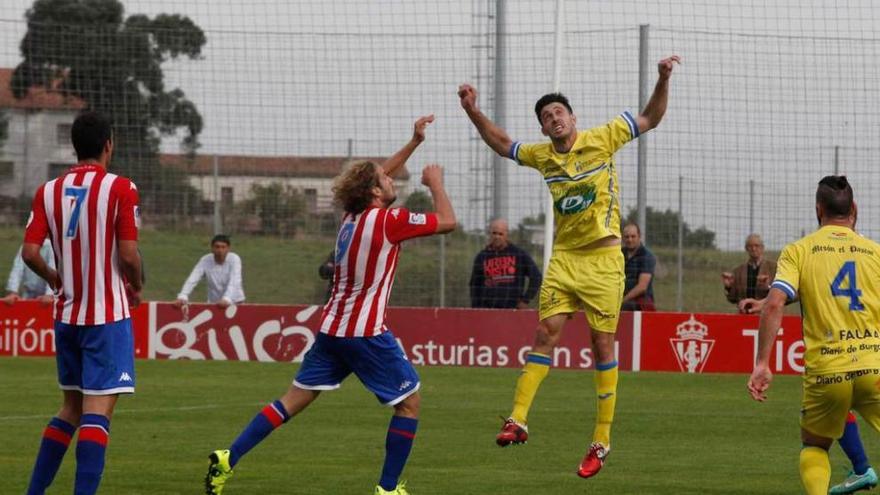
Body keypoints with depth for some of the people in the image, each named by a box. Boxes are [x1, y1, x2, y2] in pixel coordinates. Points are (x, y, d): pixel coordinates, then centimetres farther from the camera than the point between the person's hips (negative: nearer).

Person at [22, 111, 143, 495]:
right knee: (97, 410, -8)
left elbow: (29, 252, -3)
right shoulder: (120, 189, -9)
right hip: (108, 313, -6)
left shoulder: (48, 191, 4)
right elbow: (128, 254, -14)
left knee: (71, 408, 18)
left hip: (66, 313, 6)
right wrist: (135, 289, 6)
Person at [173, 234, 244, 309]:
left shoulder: (234, 259, -17)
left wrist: (226, 299, -48)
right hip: (214, 303, 2)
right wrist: (182, 297, -39)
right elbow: (192, 280, -22)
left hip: (234, 302, -2)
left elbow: (234, 282, -30)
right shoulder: (205, 260, -13)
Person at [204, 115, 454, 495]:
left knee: (295, 399, 8)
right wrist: (436, 183, 9)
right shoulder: (387, 220, -13)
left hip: (332, 328, 8)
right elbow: (447, 221, -7)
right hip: (366, 332, -8)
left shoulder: (353, 214, 10)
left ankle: (228, 459, -1)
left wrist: (414, 143, 30)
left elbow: (375, 177, 31)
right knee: (409, 402, 5)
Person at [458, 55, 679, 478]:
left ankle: (602, 440, 2)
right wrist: (472, 110, 16)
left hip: (603, 257, -3)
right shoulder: (542, 156, 8)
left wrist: (663, 81, -10)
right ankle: (517, 421, -9)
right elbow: (502, 144, 25)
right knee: (546, 332, -7)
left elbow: (650, 119, 4)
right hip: (564, 257, 3)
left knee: (602, 344, -2)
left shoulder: (602, 140, -3)